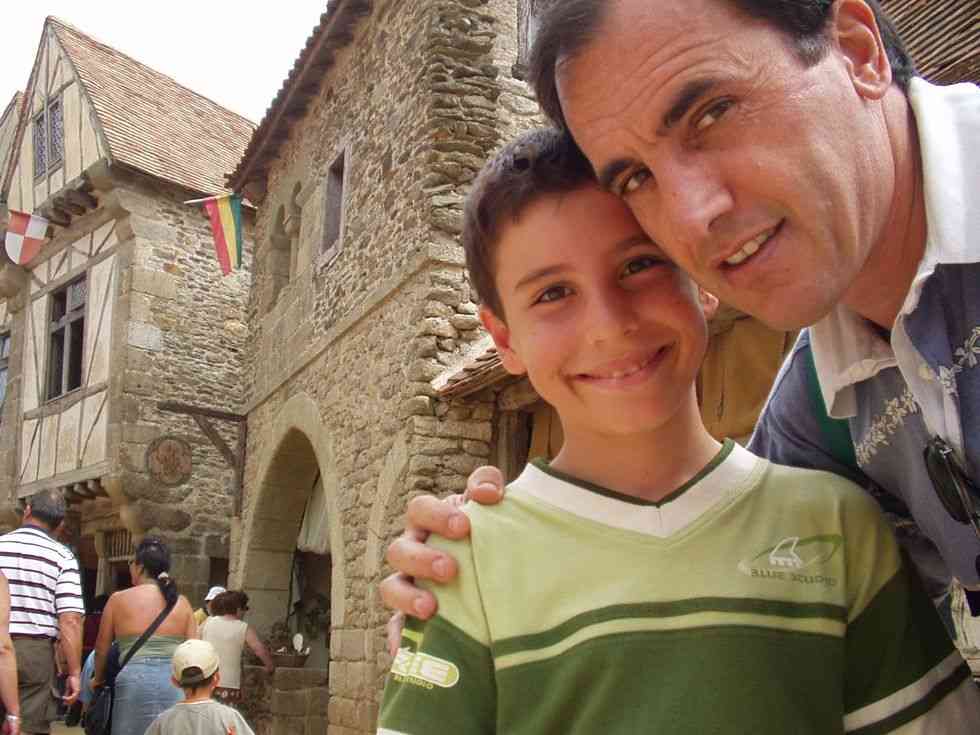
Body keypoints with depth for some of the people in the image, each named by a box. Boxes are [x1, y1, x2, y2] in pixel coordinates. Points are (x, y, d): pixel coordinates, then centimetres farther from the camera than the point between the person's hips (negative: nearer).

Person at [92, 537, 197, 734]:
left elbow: (102, 649, 14)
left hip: (136, 679, -2)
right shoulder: (182, 602, 10)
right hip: (179, 680, 2)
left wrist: (99, 678, 31)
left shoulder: (119, 599, 5)